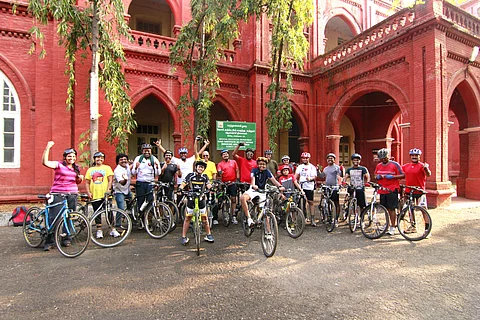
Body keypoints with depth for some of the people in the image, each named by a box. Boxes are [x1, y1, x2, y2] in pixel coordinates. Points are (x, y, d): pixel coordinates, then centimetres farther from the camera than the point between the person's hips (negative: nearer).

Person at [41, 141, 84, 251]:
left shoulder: (76, 168, 15)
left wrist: (80, 178, 2)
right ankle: (49, 242, 6)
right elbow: (45, 162, -19)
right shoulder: (58, 165, -1)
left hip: (72, 195, 5)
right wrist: (47, 148, -23)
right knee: (53, 218, -5)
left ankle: (66, 239, 20)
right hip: (58, 194, -5)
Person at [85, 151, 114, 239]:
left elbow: (110, 180, 0)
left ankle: (113, 230, 8)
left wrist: (108, 189, -12)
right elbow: (87, 182, 12)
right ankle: (99, 230, 18)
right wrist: (88, 192, 0)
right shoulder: (90, 169, 13)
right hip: (95, 195, 3)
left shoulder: (107, 168, 6)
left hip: (105, 195, -2)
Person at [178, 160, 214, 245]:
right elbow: (183, 184, -5)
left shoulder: (205, 177, 5)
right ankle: (184, 237, 12)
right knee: (187, 218, 3)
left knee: (204, 218, 5)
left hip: (201, 199, 1)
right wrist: (180, 189, -25)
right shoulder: (190, 175, -1)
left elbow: (208, 185, -5)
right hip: (191, 199, -1)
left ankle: (209, 235, 19)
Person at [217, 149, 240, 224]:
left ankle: (233, 216, 6)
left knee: (233, 199, -1)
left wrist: (238, 179, 3)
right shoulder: (220, 164, 3)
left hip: (233, 183, 1)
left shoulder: (233, 162, 10)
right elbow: (219, 172, -10)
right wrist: (220, 173, -33)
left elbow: (237, 171, 12)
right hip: (224, 184, -1)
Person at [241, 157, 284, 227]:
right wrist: (253, 185, -47)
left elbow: (273, 180, -16)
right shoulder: (254, 170, -6)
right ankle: (249, 218, -25)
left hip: (262, 191, 2)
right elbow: (253, 178, -24)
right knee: (243, 198, -32)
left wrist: (280, 186, -36)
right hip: (253, 190, -2)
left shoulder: (267, 172, -2)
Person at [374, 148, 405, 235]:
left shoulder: (395, 164, -3)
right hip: (382, 190, 5)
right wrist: (377, 177, -3)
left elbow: (403, 175, -5)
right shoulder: (378, 166, 11)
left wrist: (392, 176, -19)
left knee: (392, 208, -3)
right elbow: (375, 176, 20)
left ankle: (392, 227, 3)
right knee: (386, 208, 11)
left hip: (392, 190, -5)